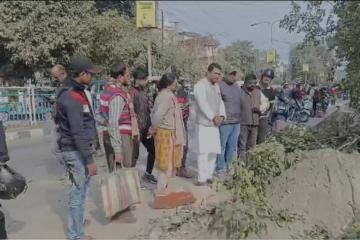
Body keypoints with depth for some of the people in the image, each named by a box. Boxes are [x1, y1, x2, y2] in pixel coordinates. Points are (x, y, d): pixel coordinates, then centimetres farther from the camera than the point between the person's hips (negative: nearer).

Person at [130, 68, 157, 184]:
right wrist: (138, 125, -18)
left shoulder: (143, 91, 13)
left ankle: (148, 173, 31)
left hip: (146, 128, 9)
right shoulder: (132, 92, -14)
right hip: (137, 129, -9)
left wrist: (150, 125, 14)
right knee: (135, 154, -2)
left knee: (153, 150, 15)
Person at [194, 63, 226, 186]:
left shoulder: (216, 86, 17)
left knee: (214, 151, 10)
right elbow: (202, 103, -18)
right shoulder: (200, 85, -9)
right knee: (204, 152, -8)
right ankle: (202, 179, -1)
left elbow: (220, 102, 15)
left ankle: (209, 177, 20)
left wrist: (222, 116, -2)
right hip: (204, 124, -8)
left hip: (215, 124, 8)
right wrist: (213, 116, -17)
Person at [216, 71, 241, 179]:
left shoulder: (236, 85, 13)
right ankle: (221, 169, 13)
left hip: (236, 122, 7)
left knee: (232, 146, 15)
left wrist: (239, 117, 17)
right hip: (225, 122, -7)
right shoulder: (220, 85, -11)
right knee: (222, 146, 2)